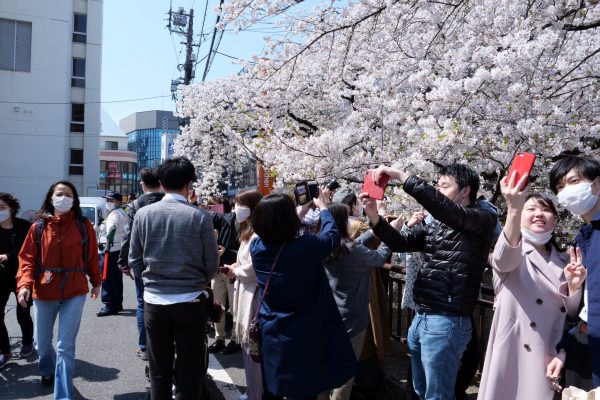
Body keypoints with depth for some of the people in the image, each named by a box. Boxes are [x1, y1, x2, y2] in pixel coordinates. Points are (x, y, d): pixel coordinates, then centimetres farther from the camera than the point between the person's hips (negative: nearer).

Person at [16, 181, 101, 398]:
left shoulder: (84, 226, -3)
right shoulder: (39, 227, -2)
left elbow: (91, 256, 5)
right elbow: (27, 258, -3)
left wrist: (96, 282, 13)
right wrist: (24, 284, -17)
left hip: (74, 292, -2)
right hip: (44, 292, 2)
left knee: (66, 346, -4)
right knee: (42, 342, 19)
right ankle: (47, 372, 51)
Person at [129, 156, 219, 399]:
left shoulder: (143, 214, -5)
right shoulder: (200, 216, -12)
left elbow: (134, 261, 2)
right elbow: (211, 265, -5)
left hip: (154, 301, 3)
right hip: (190, 301, -2)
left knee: (159, 371, 16)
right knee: (189, 371, 10)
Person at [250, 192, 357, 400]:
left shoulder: (256, 247, -11)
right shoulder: (305, 247, -25)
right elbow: (332, 236, -5)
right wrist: (323, 207, 11)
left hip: (271, 335, 5)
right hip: (305, 338, -4)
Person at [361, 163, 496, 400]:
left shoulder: (481, 219, -9)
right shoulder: (435, 224, 13)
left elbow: (446, 210, -28)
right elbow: (400, 243, 6)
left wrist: (401, 176, -27)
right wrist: (374, 216, -10)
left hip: (446, 322, -8)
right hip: (421, 318, 8)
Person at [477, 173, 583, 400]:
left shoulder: (563, 261, 11)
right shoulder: (508, 253, -2)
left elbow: (571, 314, 9)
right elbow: (506, 257, -28)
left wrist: (574, 286, -12)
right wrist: (514, 210, -46)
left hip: (550, 356, 4)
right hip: (513, 353, -4)